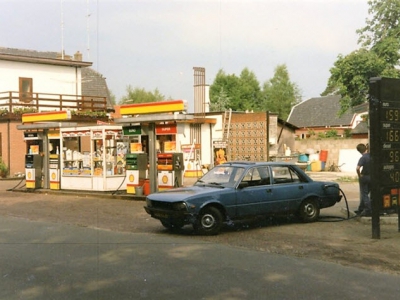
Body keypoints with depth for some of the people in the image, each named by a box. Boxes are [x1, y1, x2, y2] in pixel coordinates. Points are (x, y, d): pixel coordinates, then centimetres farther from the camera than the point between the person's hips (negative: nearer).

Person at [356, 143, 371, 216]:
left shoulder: (363, 158, -19)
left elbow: (357, 168, -29)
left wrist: (359, 176, -14)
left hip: (364, 177, -6)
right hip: (372, 177, 6)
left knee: (364, 194, 4)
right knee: (364, 193, 19)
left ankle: (368, 210, -1)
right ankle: (361, 209, 28)